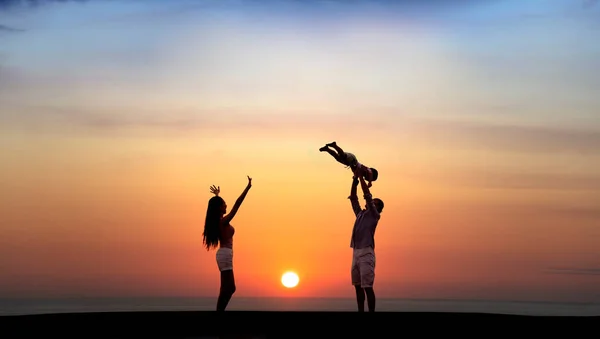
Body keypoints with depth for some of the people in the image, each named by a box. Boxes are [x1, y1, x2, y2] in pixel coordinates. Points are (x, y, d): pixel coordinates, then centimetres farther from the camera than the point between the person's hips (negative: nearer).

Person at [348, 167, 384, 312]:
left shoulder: (374, 215, 1)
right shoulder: (360, 214, 21)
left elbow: (367, 194, -7)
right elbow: (353, 197, 17)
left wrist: (361, 176, -3)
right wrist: (355, 179, 10)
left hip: (366, 253, -8)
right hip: (356, 252, 8)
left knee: (367, 286, -11)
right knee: (358, 286, 7)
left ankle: (372, 311, -11)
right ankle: (360, 311, 10)